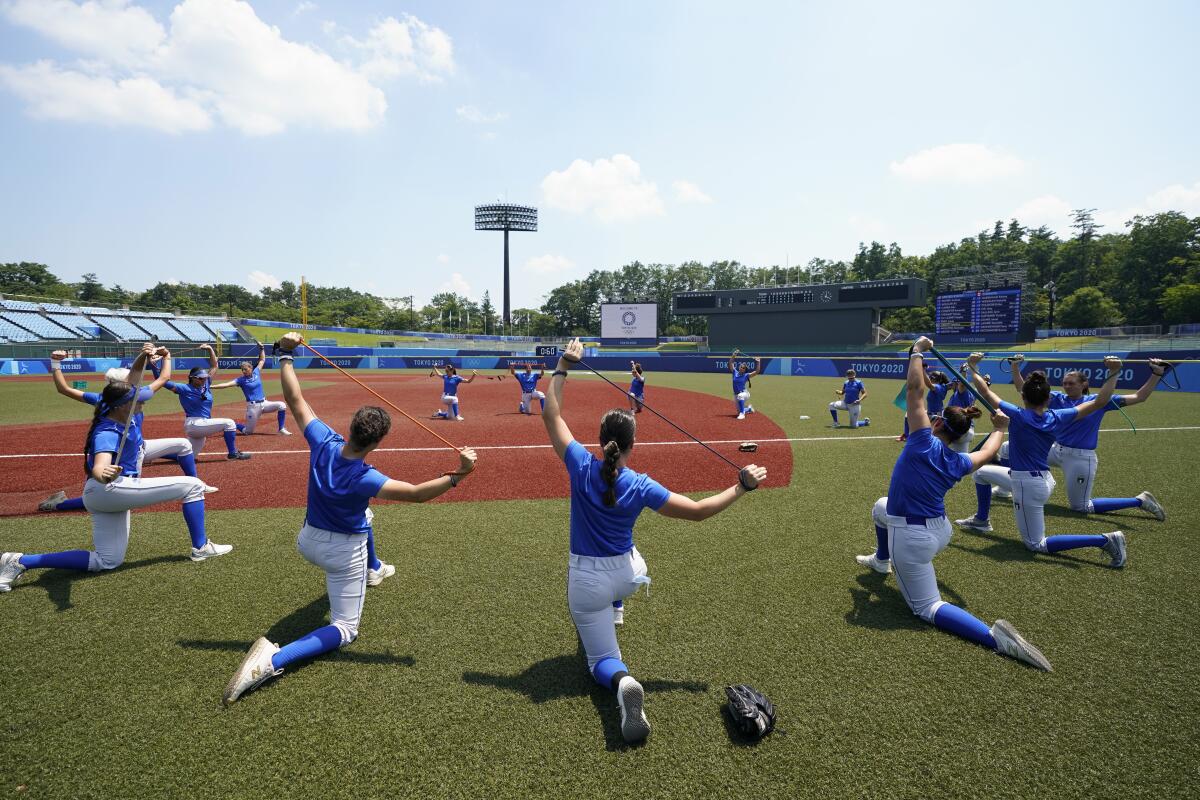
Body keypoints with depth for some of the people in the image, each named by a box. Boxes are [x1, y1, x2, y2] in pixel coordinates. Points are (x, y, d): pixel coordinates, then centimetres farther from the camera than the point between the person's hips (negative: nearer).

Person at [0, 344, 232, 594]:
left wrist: (143, 355, -8)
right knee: (193, 485, -11)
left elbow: (134, 374, 10)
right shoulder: (108, 433, -23)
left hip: (102, 495, 10)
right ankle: (201, 548, -7)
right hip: (112, 489, -10)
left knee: (106, 562, 14)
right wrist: (104, 476, -65)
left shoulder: (127, 413, 1)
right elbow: (99, 466, -42)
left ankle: (21, 561, 8)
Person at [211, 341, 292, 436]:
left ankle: (281, 430, -8)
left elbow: (262, 360, 15)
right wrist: (211, 386, -30)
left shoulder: (256, 373, 6)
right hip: (253, 406, -4)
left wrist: (261, 348, 6)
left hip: (264, 403, 4)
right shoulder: (241, 379, -6)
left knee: (281, 405, -19)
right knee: (247, 432, -1)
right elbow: (227, 384, -18)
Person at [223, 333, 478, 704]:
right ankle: (273, 659, -19)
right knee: (345, 629, 3)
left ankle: (372, 570, 60)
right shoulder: (364, 478, -33)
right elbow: (416, 493, -36)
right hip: (344, 554, -7)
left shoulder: (323, 443, -21)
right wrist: (458, 474, -41)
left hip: (307, 541, 7)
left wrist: (286, 355, -8)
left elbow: (295, 400, -13)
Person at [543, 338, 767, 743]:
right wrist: (742, 486, -5)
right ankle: (608, 616, 52)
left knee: (602, 660, 5)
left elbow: (551, 416, -10)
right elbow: (698, 510, -14)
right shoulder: (641, 486, -17)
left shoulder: (581, 467, -18)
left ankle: (621, 681, -31)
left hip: (587, 581, -2)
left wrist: (562, 368, -5)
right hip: (627, 575, 2)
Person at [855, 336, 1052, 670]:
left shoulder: (924, 442, -16)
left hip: (911, 539, -8)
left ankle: (993, 637, -18)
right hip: (940, 530, 8)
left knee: (927, 608, 2)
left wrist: (918, 351, -4)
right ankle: (882, 560, 53)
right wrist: (999, 429, 42)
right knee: (881, 507, 34)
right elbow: (986, 452, 24)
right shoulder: (958, 463, 1)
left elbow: (915, 389, -16)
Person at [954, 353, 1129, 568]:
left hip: (1028, 486, -8)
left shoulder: (1018, 416, -21)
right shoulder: (1058, 418, -7)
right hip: (1044, 479, 8)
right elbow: (1099, 402, -3)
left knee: (1036, 545, 4)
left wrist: (973, 367, -4)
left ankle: (1104, 540, -7)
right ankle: (981, 520, 38)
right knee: (982, 473, 25)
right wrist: (1114, 373, 1)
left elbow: (986, 392, -16)